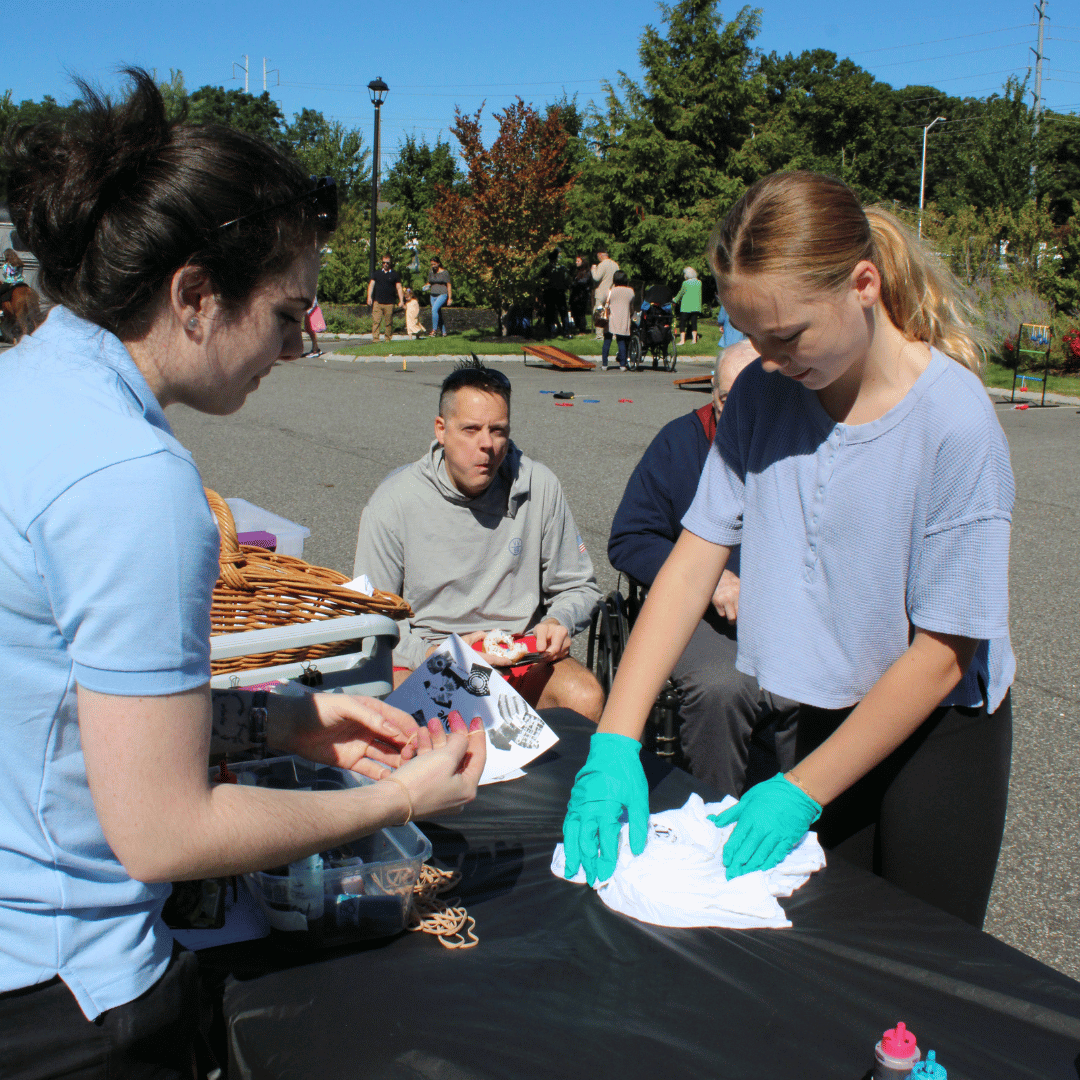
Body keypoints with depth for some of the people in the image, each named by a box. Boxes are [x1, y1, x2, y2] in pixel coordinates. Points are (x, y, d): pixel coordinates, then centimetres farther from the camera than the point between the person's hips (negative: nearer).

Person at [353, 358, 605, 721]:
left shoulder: (539, 487, -2)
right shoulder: (393, 503, -8)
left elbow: (578, 587, 11)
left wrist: (558, 622, -12)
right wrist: (436, 655, -19)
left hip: (520, 657, 3)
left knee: (586, 699, -27)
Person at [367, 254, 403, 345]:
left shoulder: (395, 274, 9)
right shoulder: (377, 273, 14)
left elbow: (399, 288, 7)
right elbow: (371, 285, 13)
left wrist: (401, 300, 0)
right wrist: (369, 297, 1)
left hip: (389, 303, -1)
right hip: (377, 302, 1)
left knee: (389, 323, 2)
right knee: (376, 321, -8)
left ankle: (388, 340, 12)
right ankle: (375, 340, -10)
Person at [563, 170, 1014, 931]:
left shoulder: (956, 424, -22)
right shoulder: (763, 394, -8)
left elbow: (940, 655, -18)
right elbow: (692, 566, -10)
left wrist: (802, 793, -18)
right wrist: (615, 745, -18)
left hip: (937, 732, -3)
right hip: (822, 719, 4)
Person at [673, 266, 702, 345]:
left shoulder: (685, 283, -9)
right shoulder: (699, 283, 5)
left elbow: (680, 293, 1)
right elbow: (700, 295, 13)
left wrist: (675, 300, 16)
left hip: (686, 307, -5)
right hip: (696, 307, 5)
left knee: (682, 322, 0)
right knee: (694, 322, 9)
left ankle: (682, 340, -6)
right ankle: (694, 339, 6)